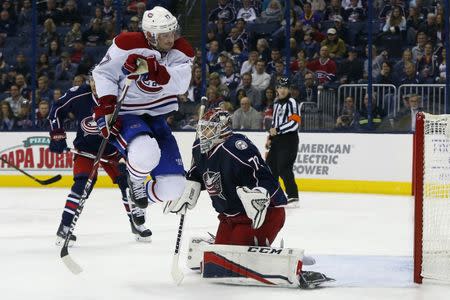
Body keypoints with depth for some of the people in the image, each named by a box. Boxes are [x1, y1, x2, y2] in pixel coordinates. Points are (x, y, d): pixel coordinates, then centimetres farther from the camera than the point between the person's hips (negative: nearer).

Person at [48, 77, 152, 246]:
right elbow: (57, 110, -2)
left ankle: (137, 224, 18)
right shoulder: (79, 95, -20)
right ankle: (64, 227, -15)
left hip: (111, 148, 1)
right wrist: (57, 135, -6)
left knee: (126, 181, -2)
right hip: (85, 147, -1)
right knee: (82, 183, -19)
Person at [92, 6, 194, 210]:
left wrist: (158, 72, -43)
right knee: (146, 152, -41)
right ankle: (135, 179, -3)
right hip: (125, 115, -5)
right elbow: (104, 73, -9)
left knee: (172, 187, -4)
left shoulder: (181, 52, -5)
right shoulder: (128, 44, -17)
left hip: (156, 117, 5)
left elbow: (181, 84, -24)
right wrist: (106, 106, -21)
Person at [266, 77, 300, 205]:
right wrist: (270, 137, 19)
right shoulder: (276, 103, 17)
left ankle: (293, 195, -11)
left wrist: (277, 130, -21)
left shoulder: (291, 102, -11)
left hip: (289, 141, -9)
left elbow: (294, 123, -21)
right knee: (270, 165, 12)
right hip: (277, 140, 9)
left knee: (283, 168, -15)